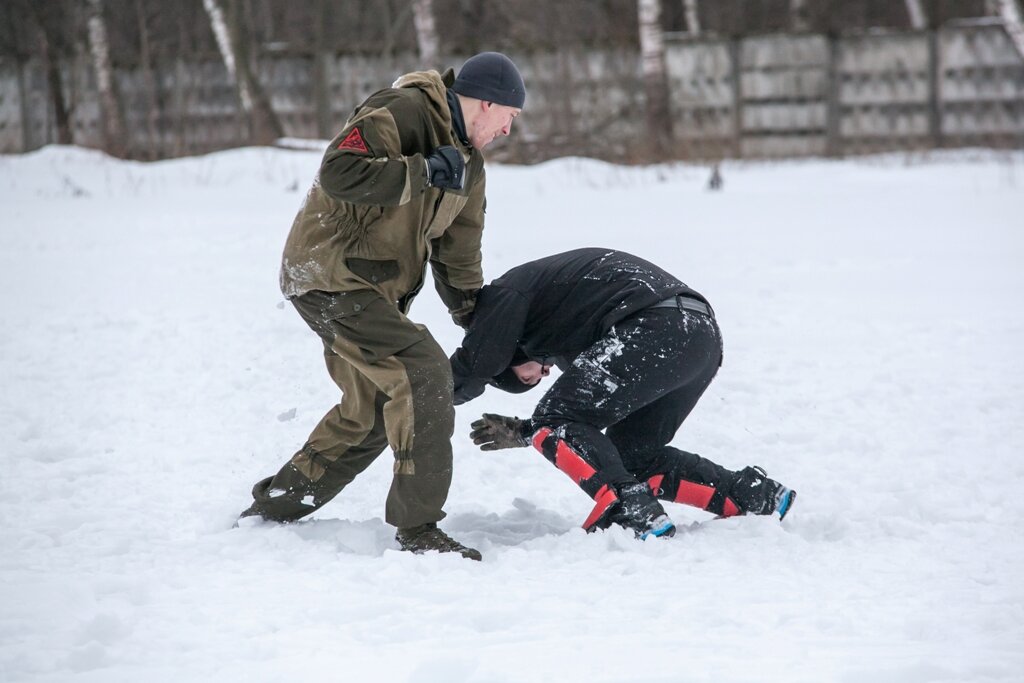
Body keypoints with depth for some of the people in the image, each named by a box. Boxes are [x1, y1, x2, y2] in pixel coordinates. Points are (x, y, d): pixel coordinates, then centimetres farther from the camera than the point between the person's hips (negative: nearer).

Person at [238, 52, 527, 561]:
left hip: (373, 289, 10)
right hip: (330, 275, -10)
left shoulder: (468, 163, 12)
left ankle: (274, 506, 31)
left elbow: (457, 251, 18)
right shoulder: (401, 113, -17)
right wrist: (423, 173, -26)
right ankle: (417, 526, -16)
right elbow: (338, 172, -28)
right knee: (422, 372, -20)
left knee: (370, 412, 16)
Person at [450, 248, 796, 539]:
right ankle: (756, 496, 14)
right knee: (634, 455, 18)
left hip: (657, 328, -9)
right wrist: (525, 432, 34)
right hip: (705, 335, 10)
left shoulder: (506, 291, 13)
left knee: (556, 421, -2)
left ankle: (632, 512, -19)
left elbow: (475, 369, 3)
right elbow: (600, 412, 36)